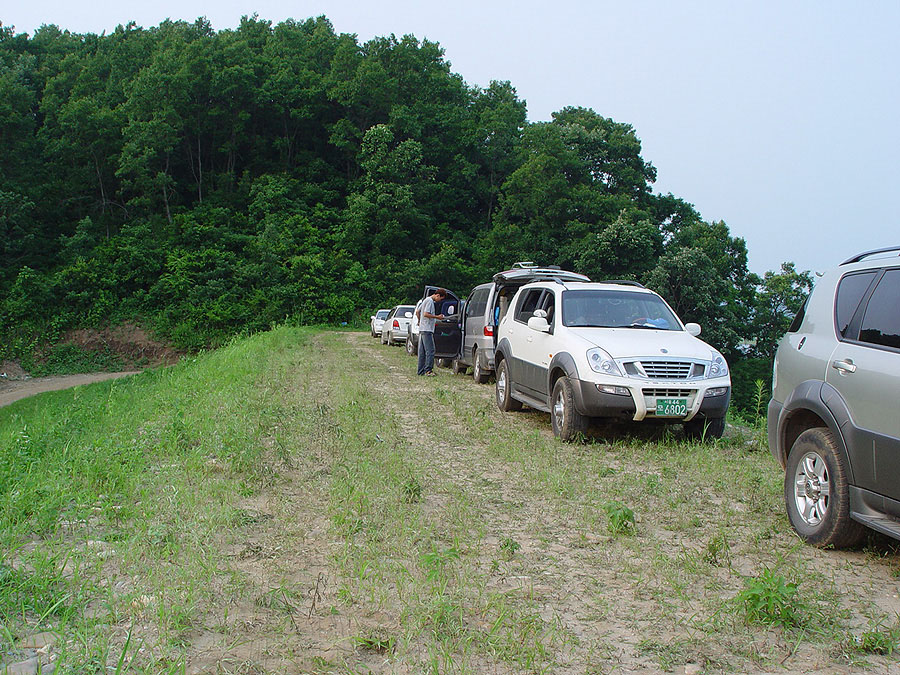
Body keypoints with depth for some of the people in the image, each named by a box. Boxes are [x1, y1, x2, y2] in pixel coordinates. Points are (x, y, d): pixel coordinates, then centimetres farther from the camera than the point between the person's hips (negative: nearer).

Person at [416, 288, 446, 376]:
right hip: (427, 330, -10)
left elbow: (417, 312, 26)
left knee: (422, 351, 10)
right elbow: (426, 314, -20)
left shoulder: (426, 300, 19)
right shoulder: (430, 301, -11)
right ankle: (428, 370, -11)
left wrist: (420, 321, 33)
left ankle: (420, 370, 12)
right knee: (430, 350, -10)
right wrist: (437, 317, -13)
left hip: (422, 329, 10)